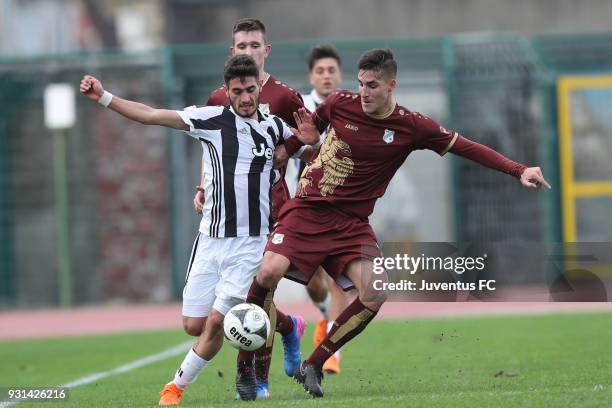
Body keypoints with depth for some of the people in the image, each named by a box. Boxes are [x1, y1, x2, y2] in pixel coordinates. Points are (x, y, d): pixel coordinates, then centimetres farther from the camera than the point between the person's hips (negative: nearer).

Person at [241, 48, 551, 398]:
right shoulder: (340, 104, -5)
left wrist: (518, 170, -8)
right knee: (271, 271, -25)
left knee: (375, 295, -19)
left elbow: (467, 147, -1)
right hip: (308, 208, -1)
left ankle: (313, 366, -2)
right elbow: (309, 128, 17)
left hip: (352, 222, 1)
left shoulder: (412, 127, -5)